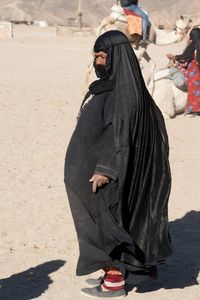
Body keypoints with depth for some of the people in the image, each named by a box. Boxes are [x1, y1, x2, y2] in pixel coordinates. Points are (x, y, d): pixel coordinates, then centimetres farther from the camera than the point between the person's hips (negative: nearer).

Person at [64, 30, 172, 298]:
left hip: (103, 173, -10)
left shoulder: (125, 92, -20)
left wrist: (104, 170, -26)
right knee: (100, 222, 16)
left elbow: (121, 133, -24)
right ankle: (113, 273, 25)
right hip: (88, 168, 10)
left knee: (105, 223, 0)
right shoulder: (108, 86, 10)